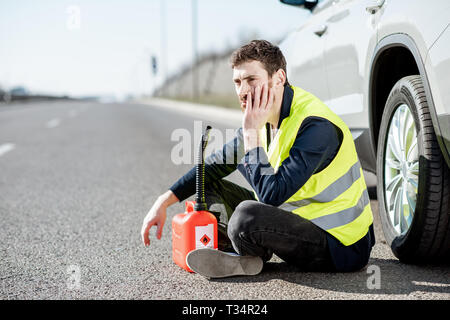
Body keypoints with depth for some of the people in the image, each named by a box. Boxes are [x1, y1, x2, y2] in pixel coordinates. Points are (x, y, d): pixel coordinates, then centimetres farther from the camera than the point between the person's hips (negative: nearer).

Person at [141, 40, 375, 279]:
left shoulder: (315, 126, -26)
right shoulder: (266, 117, 1)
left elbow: (271, 194, -32)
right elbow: (216, 164, 10)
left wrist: (251, 133, -25)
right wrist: (163, 202, 4)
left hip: (340, 246, -8)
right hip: (303, 218, 9)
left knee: (247, 215, -34)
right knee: (211, 188, 10)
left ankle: (247, 255, -1)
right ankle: (239, 255, -10)